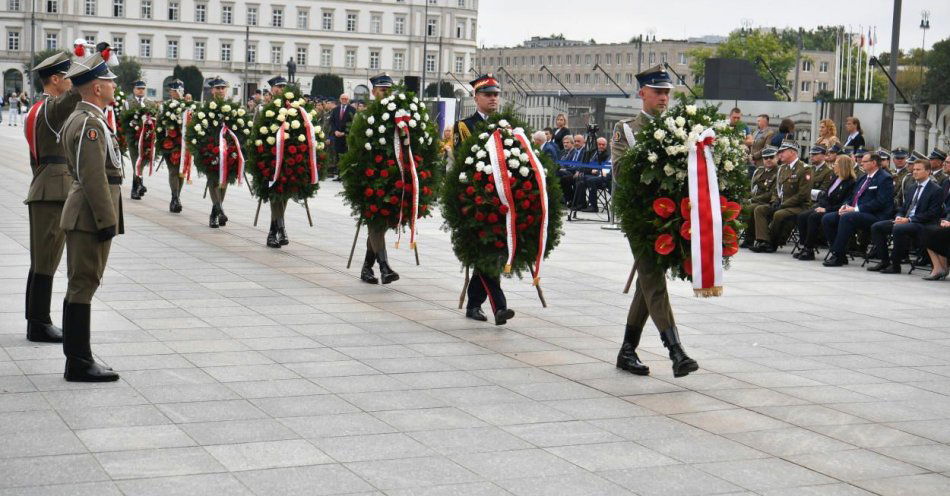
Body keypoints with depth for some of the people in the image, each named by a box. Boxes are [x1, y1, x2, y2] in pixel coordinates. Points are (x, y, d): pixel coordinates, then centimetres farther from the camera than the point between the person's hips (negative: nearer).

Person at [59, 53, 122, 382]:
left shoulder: (77, 118, 16)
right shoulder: (90, 124, -17)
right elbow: (94, 177, -22)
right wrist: (107, 221, -21)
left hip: (82, 216, 11)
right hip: (91, 216, -11)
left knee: (80, 286, 13)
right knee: (83, 285, -6)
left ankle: (77, 360, 21)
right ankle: (79, 364, -2)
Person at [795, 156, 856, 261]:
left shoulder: (850, 183, -12)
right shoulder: (834, 178, 14)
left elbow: (844, 204, -18)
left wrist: (826, 209, -19)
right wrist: (821, 206, -2)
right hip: (825, 208, 9)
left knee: (813, 217, -31)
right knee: (802, 216, -11)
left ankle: (809, 250, -24)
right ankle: (805, 247, -12)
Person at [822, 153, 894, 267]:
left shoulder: (885, 179, -6)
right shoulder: (863, 178, 22)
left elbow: (879, 202, -16)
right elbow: (853, 196, 26)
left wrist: (856, 209, -20)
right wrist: (845, 206, 2)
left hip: (874, 216, -9)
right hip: (854, 211, 9)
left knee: (846, 218, -35)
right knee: (827, 219, -6)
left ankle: (837, 256, -30)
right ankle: (839, 254, -5)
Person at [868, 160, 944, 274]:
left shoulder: (936, 190, -5)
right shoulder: (911, 188, 20)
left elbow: (932, 213, -13)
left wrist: (909, 219, -18)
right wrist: (899, 217, -2)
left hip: (922, 224, -8)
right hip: (904, 220, 8)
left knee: (898, 229, -36)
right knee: (876, 227, -7)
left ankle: (895, 265, -25)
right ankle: (884, 261, -5)